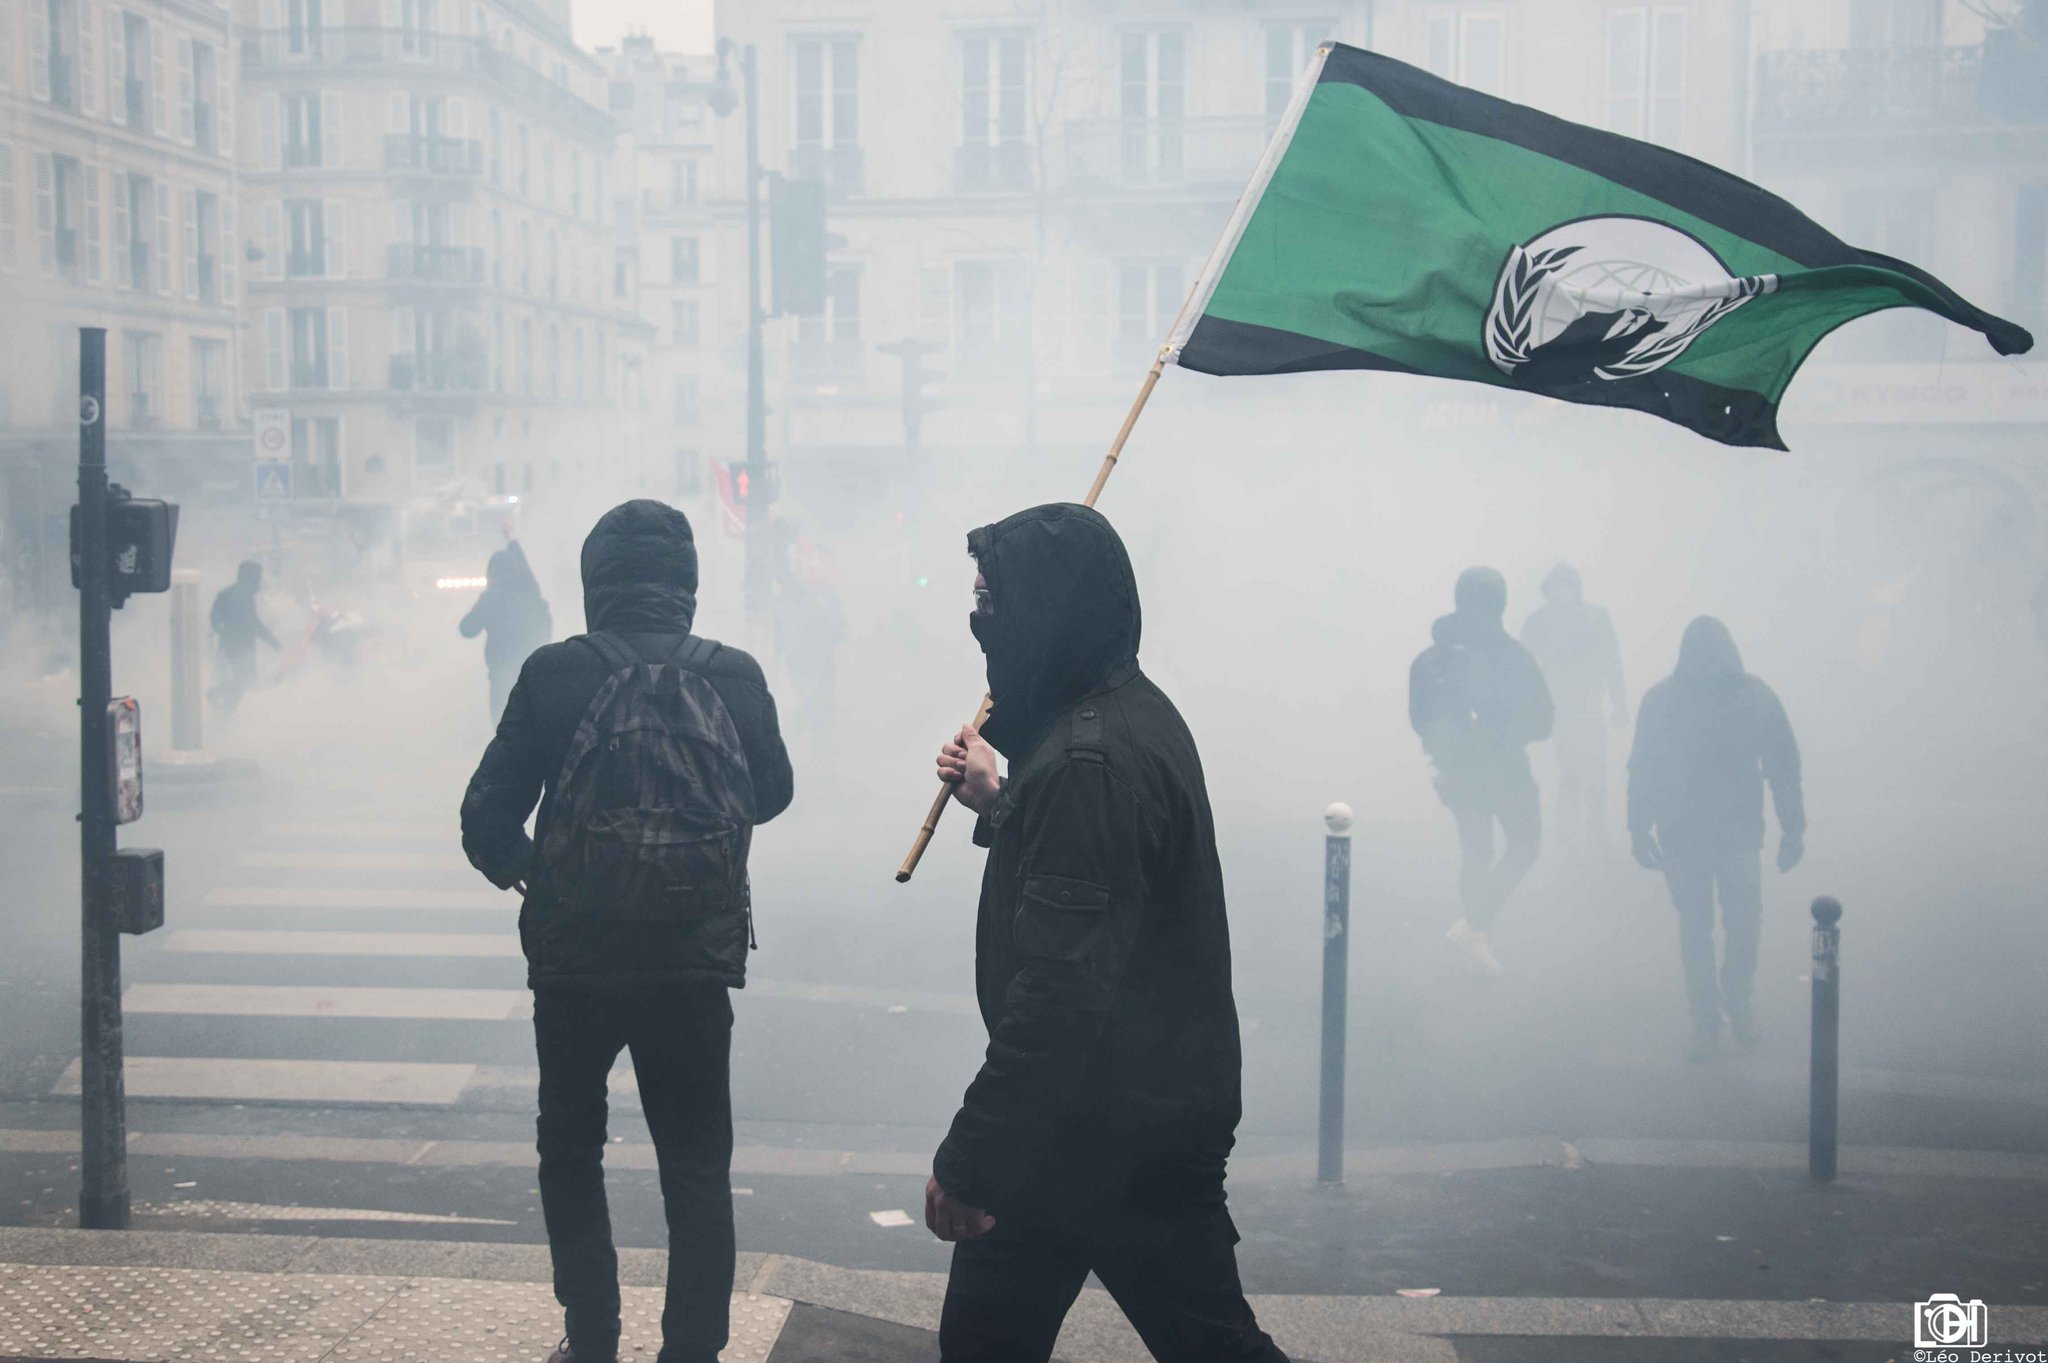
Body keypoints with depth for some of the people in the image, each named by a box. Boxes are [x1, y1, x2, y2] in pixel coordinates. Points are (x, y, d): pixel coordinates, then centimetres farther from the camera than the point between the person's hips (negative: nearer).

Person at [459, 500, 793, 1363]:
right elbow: (770, 795, 12)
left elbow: (488, 818, -8)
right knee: (697, 1163, 12)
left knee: (571, 1149, 19)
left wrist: (513, 862, 14)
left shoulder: (555, 673, -10)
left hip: (576, 958, -1)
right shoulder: (736, 677, -5)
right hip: (697, 958, 1)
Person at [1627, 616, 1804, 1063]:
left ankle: (1738, 1002, 24)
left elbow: (1783, 765, -1)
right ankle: (1705, 1021, 18)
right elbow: (1642, 769, 0)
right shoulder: (1660, 701, -8)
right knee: (1695, 930, 5)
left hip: (1739, 833, 0)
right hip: (1681, 837, 0)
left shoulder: (1755, 696, -7)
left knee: (1745, 925, -2)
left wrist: (1793, 828, -1)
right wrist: (1639, 829, 0)